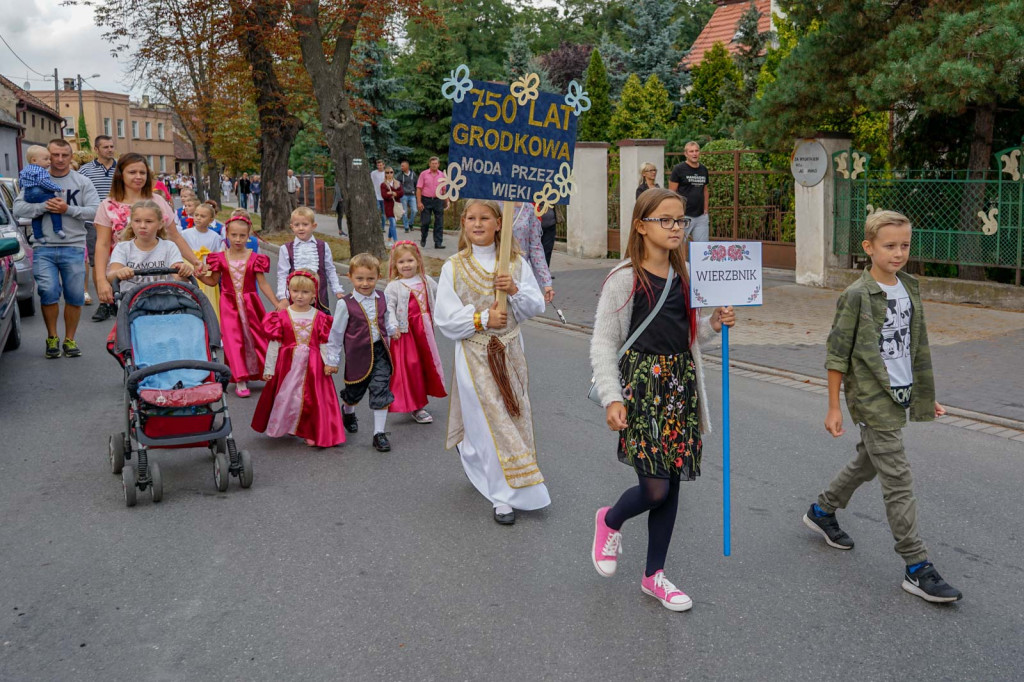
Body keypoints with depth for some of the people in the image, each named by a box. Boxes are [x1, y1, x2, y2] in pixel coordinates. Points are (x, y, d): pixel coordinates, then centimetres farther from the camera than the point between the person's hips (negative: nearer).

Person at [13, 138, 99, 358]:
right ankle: (52, 337, 10)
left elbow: (95, 210, -4)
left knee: (75, 296, 2)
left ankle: (69, 339, 17)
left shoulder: (82, 182, 6)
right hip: (43, 249, 0)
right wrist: (45, 206, -13)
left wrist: (68, 209, -14)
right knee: (48, 292, -9)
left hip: (74, 247, 0)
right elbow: (18, 209, 0)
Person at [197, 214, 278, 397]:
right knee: (234, 340, -2)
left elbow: (263, 284, -2)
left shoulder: (254, 258, -3)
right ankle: (240, 381, 3)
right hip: (229, 305, 0)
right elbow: (213, 281, 9)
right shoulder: (220, 258, 0)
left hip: (249, 304, 0)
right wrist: (199, 275, -10)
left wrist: (277, 304, -8)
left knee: (255, 338, 5)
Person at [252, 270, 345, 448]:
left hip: (312, 364, 1)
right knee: (285, 396, 7)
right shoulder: (282, 316, -4)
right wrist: (269, 369, -2)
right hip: (288, 363, -1)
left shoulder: (319, 318, 0)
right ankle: (280, 427, 28)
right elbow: (274, 344, -2)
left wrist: (328, 365, -5)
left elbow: (324, 345, 3)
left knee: (311, 398, 3)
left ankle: (310, 433, 16)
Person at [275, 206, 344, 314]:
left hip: (319, 296, 1)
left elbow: (330, 271, 7)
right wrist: (283, 297, -7)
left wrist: (338, 291, 3)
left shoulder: (323, 247, 1)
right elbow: (282, 275, 0)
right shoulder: (286, 249, -1)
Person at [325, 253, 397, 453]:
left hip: (380, 352, 2)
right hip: (358, 354, -2)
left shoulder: (382, 298, 0)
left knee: (381, 391, -4)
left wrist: (393, 329, 3)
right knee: (355, 390, 17)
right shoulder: (346, 304, -12)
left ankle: (379, 433, 5)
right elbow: (336, 333, -4)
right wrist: (333, 360, 0)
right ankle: (347, 412, 52)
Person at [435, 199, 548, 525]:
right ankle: (503, 495, 5)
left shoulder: (515, 262, 3)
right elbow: (445, 318, -6)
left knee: (513, 413, 11)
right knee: (490, 421, -5)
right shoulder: (454, 267, -4)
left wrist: (515, 290, -15)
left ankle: (475, 461, 40)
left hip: (510, 351, 4)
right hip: (474, 354, -3)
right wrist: (482, 319, -17)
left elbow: (537, 305, 3)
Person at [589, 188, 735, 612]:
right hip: (641, 385, -6)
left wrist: (715, 325, -1)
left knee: (672, 484, 8)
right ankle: (610, 521, 24)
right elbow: (604, 344, -10)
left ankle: (654, 575, 23)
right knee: (655, 488, -10)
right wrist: (612, 398, -17)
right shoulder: (625, 279, -8)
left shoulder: (683, 278, 11)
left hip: (680, 385, 6)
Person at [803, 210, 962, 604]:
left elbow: (916, 347, 16)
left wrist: (925, 395, 18)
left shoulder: (910, 289, 8)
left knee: (868, 463, 21)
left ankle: (822, 512, 43)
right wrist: (833, 408, -11)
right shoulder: (857, 296, -14)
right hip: (872, 400, -8)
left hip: (899, 396, 8)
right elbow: (837, 353, -11)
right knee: (898, 481, -7)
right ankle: (917, 568, -2)